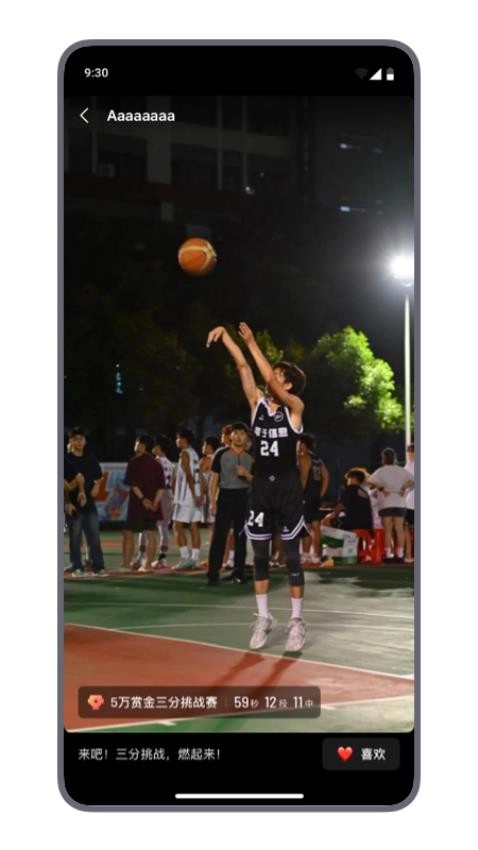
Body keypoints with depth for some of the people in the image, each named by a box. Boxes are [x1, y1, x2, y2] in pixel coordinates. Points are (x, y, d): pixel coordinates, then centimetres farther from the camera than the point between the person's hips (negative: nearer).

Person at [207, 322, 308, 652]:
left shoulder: (295, 407, -5)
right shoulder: (258, 402, 7)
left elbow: (270, 377, -19)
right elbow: (243, 366, 0)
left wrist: (252, 342, -19)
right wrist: (225, 335, -9)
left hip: (287, 487, -5)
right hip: (261, 486, 5)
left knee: (292, 556, 1)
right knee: (260, 556, 7)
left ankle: (297, 621, 6)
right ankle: (264, 617, 15)